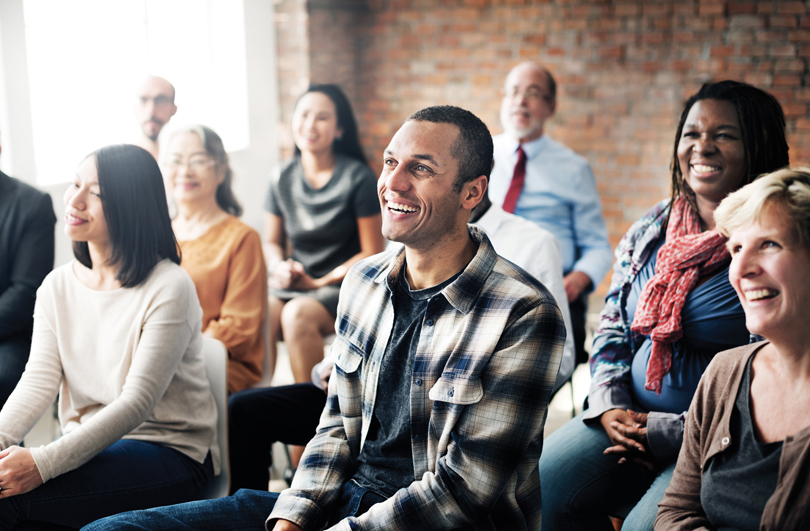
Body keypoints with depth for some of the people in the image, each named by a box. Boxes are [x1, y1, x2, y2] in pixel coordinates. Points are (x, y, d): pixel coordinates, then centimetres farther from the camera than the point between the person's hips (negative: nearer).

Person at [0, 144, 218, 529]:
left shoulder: (169, 288, -14)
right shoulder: (57, 286, 7)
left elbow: (137, 402, -19)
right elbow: (39, 381, -1)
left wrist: (44, 463, -28)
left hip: (169, 453, -6)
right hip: (87, 449, 6)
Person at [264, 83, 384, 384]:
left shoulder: (357, 178, -6)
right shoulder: (283, 178, 7)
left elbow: (373, 253, -5)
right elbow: (272, 242, 18)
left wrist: (320, 282, -11)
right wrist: (280, 267, -5)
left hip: (343, 284, -4)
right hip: (293, 282, 4)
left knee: (298, 314, -33)